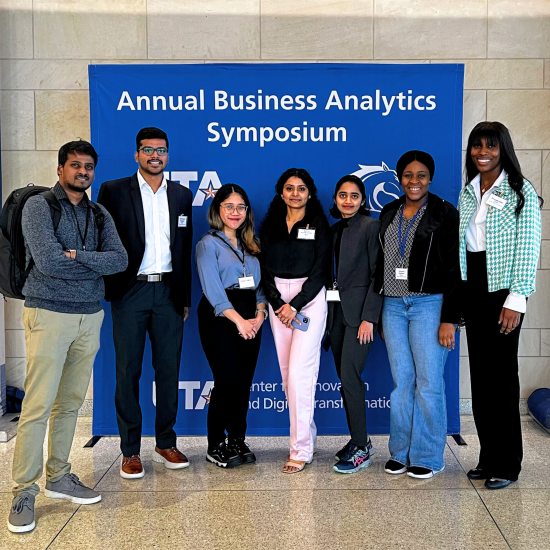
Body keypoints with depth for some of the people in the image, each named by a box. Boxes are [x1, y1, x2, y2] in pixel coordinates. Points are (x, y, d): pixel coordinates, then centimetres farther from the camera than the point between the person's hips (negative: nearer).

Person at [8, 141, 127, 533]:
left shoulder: (100, 215, 13)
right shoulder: (39, 206, -3)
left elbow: (121, 260, -2)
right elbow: (47, 261, -17)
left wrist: (77, 256, -15)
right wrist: (96, 262, -5)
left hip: (90, 316, 5)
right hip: (49, 314, -5)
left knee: (70, 403, 11)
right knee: (38, 406, -6)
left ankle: (58, 477, 23)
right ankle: (24, 492, 3)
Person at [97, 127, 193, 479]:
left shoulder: (182, 195, 11)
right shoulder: (114, 191, 2)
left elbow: (184, 249, 13)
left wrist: (185, 297, 11)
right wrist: (106, 289, -7)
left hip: (168, 292, 3)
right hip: (130, 292, -3)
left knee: (169, 370, 7)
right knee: (128, 371, 1)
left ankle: (166, 444, 20)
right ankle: (130, 451, 12)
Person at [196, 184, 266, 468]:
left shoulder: (251, 244, 18)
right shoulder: (209, 243, 0)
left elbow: (260, 284, 13)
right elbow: (212, 288, -10)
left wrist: (260, 313, -5)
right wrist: (238, 320, -16)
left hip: (251, 319, 5)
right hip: (220, 317, -5)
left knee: (244, 381, 4)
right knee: (227, 380, -9)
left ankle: (238, 441, 16)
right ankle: (216, 446, 4)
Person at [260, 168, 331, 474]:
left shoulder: (319, 225, -1)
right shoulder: (270, 225, 9)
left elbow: (320, 271, -7)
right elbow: (265, 268, 5)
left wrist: (295, 306, -13)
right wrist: (279, 305, -7)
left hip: (309, 298, -4)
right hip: (278, 299, 4)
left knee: (299, 373, -11)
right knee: (287, 371, 7)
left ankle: (302, 450, -5)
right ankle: (308, 433, 23)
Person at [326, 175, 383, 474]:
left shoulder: (370, 226, -6)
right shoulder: (334, 230, 15)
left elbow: (378, 275, -11)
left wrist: (369, 317, -17)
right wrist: (326, 314, 7)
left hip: (358, 311, -7)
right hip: (336, 310, 7)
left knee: (349, 377, -11)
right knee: (345, 378, 10)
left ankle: (361, 448, -2)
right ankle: (358, 438, 21)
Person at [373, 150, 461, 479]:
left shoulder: (445, 214, -3)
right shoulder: (389, 214, 13)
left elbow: (455, 270, -7)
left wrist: (449, 319, -13)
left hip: (429, 305, -4)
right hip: (393, 306, 5)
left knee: (428, 383, -2)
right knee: (402, 381, 8)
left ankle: (428, 458, 10)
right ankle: (401, 452, 19)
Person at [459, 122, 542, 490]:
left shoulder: (520, 192, -5)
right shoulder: (468, 190, 13)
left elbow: (528, 248, -10)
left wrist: (516, 300, -15)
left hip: (502, 290, -6)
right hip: (472, 287, 6)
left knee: (501, 374, -3)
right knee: (479, 374, 9)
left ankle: (506, 465, 9)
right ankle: (488, 457, 20)